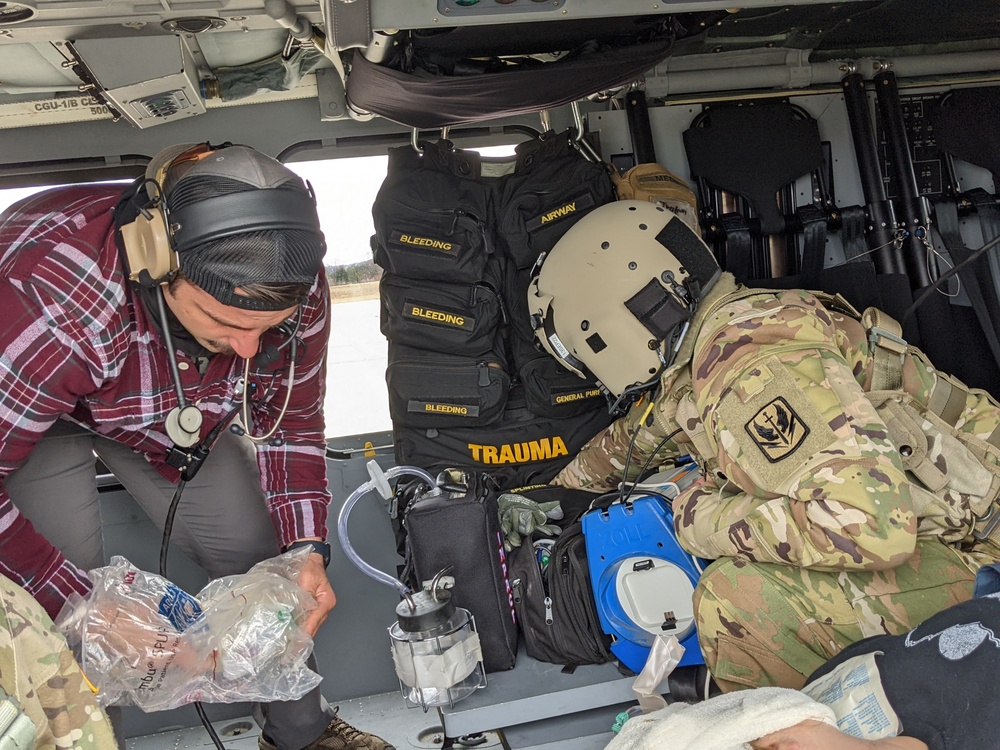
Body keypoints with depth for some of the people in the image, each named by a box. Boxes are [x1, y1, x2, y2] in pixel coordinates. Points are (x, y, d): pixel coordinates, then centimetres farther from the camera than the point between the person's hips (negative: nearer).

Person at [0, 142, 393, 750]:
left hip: (180, 405, 3)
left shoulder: (295, 289, -28)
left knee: (254, 550, -2)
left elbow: (290, 425, -11)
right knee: (61, 593, -15)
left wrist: (308, 552, -22)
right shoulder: (51, 303, -44)